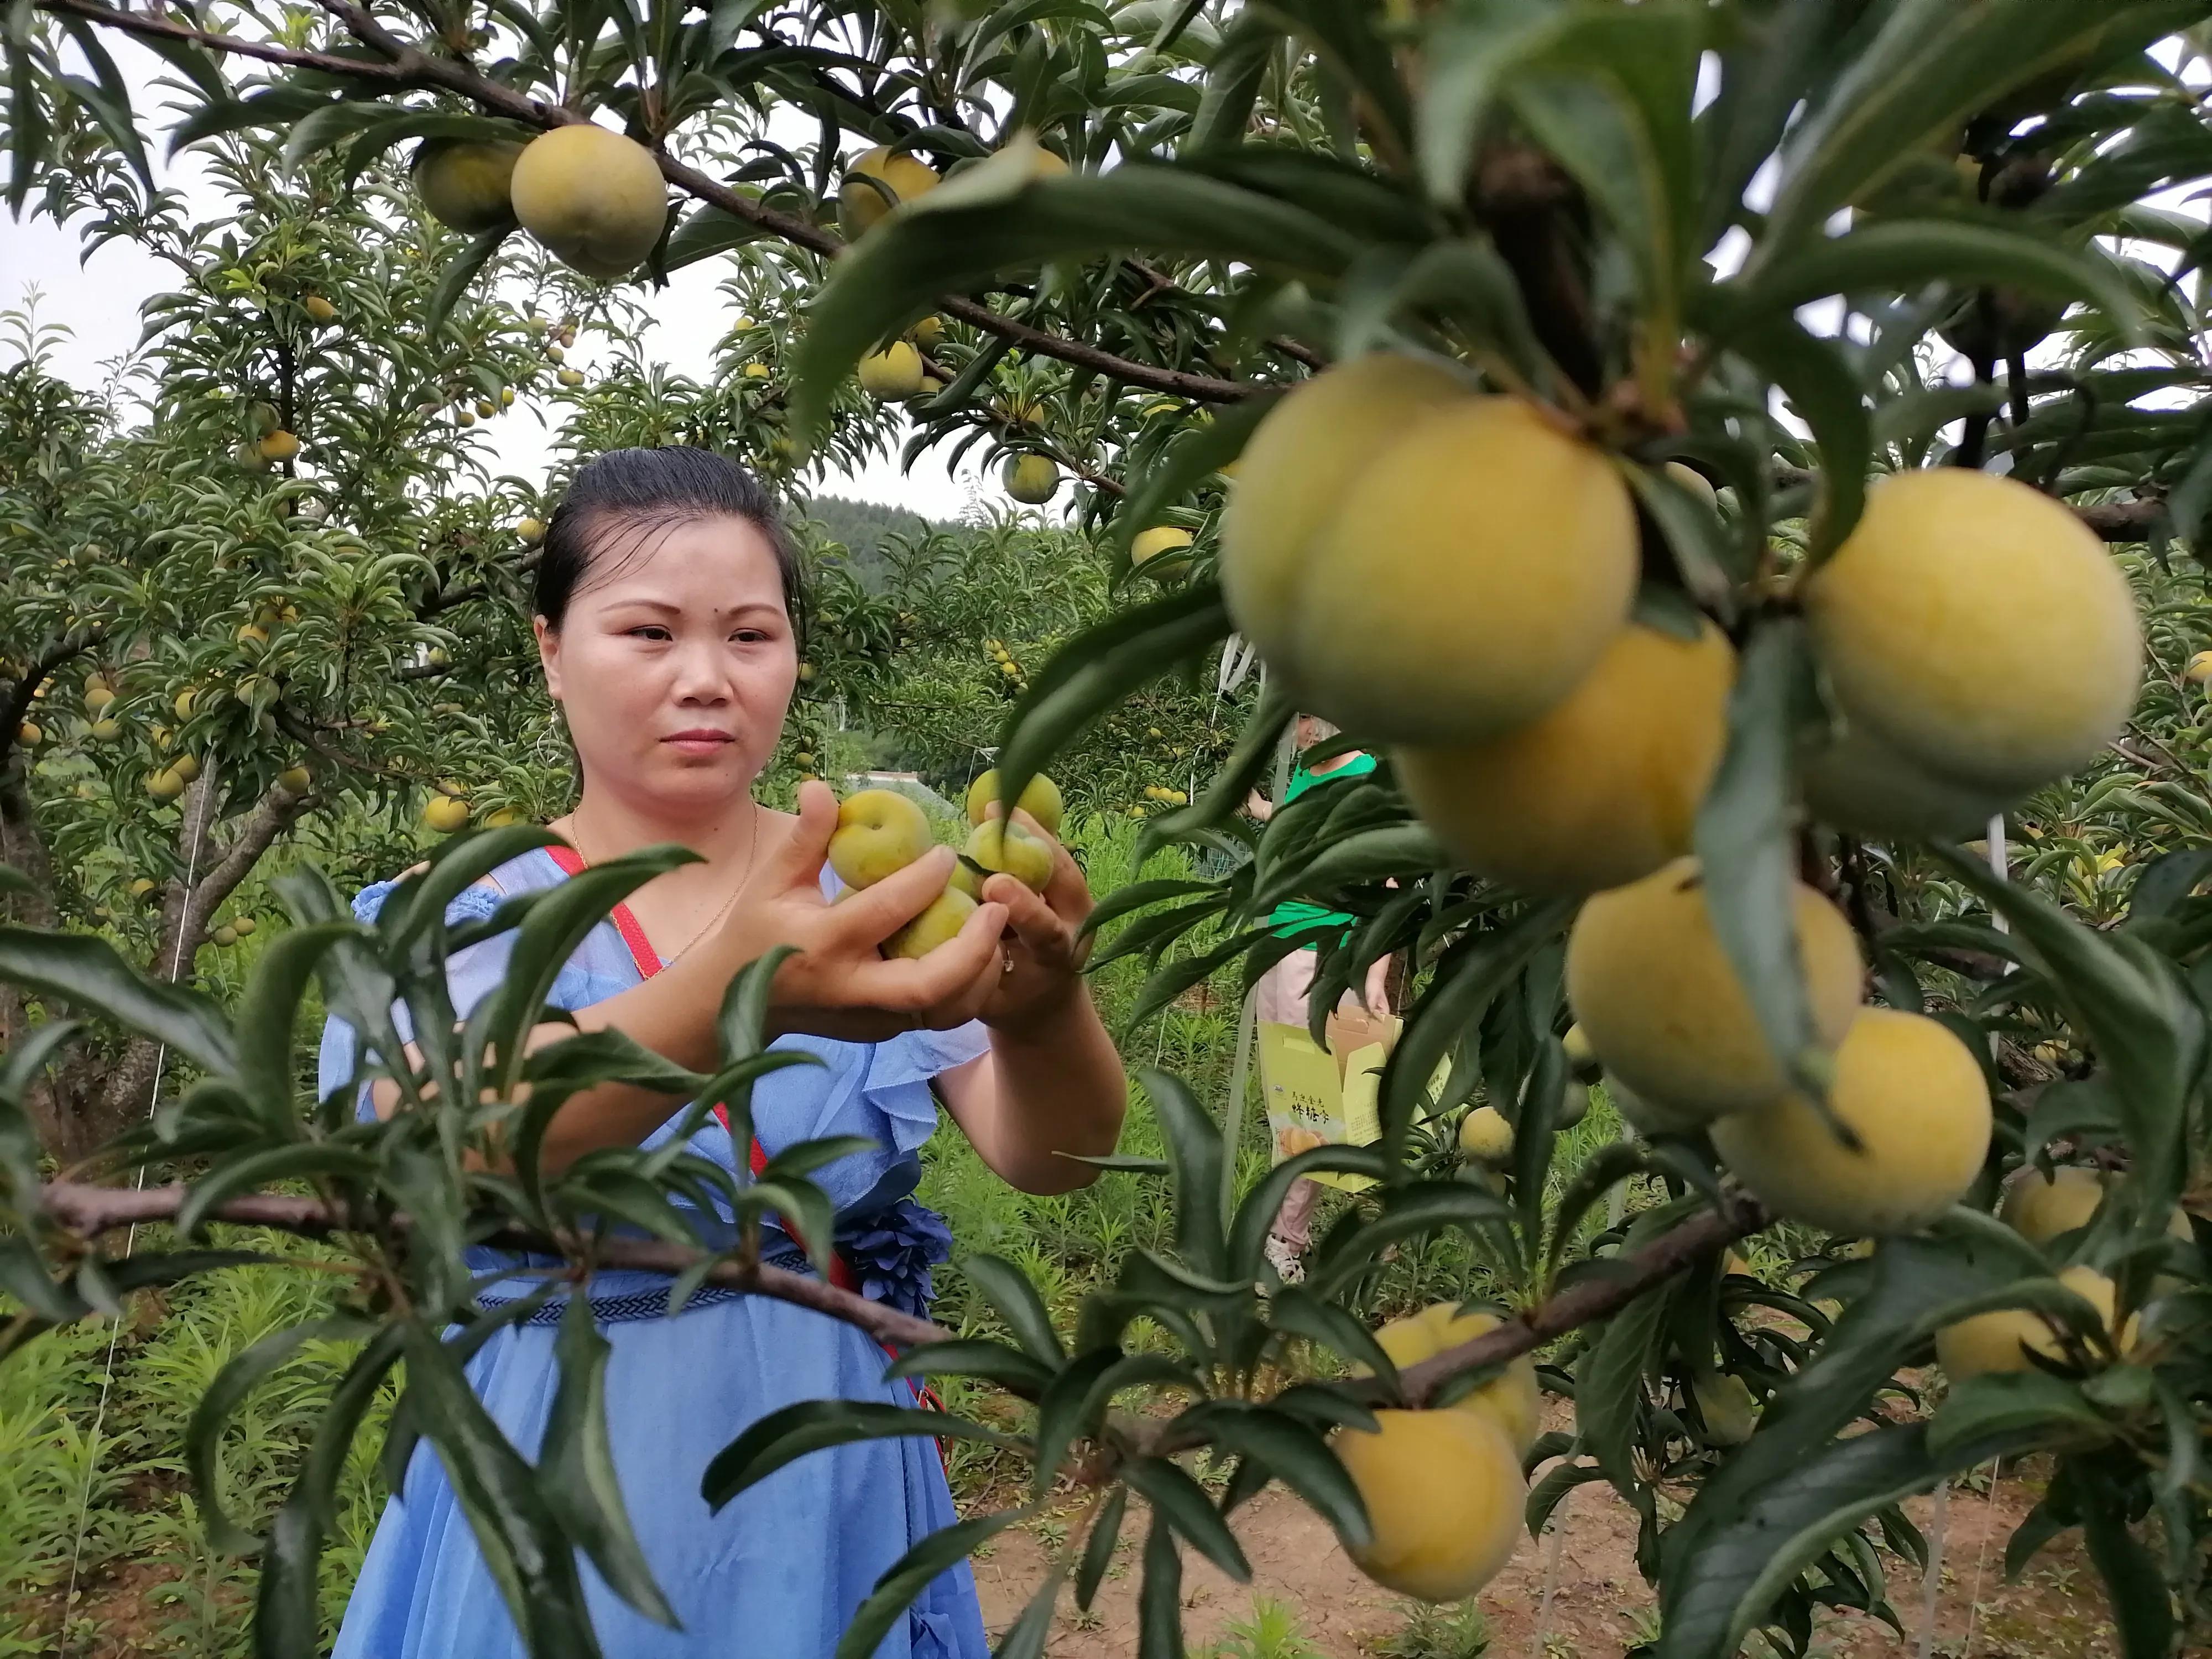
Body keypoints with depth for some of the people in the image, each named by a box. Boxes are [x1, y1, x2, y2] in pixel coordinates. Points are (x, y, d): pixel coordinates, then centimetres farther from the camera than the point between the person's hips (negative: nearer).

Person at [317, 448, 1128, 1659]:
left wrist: (1042, 1008, -42)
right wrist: (735, 994, -50)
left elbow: (1050, 1156, -19)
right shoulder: (452, 924, -10)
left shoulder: (882, 901, -6)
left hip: (847, 1497, 2)